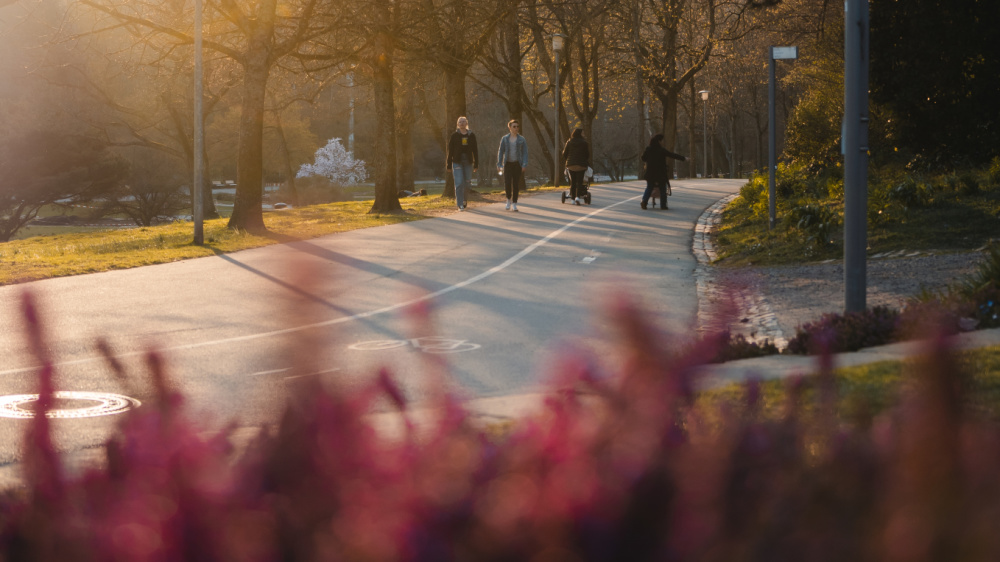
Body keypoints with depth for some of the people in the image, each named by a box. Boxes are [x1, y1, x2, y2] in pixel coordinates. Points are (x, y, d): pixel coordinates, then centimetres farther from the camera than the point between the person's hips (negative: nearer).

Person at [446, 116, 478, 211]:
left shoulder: (471, 135, 6)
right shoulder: (454, 135, 1)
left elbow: (475, 150, 7)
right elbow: (450, 151, 1)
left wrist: (476, 164, 3)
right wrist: (449, 165, -2)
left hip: (468, 162, 2)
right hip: (457, 162, -2)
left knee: (467, 183, 4)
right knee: (459, 183, -10)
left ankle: (459, 198, 30)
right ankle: (460, 205, -8)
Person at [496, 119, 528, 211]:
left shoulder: (521, 140, 3)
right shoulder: (505, 139, 4)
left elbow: (525, 153, 1)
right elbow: (500, 151, 6)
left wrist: (524, 165, -10)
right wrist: (499, 165, 0)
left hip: (517, 164, 0)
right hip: (507, 164, 0)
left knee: (516, 185, 0)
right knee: (507, 184, -10)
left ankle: (514, 204, 8)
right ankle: (509, 199, 18)